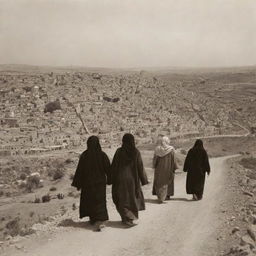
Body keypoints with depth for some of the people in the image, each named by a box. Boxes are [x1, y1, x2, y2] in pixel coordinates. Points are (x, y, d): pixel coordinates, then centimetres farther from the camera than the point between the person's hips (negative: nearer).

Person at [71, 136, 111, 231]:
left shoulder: (84, 155, -10)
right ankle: (100, 221, -14)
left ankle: (93, 219, 32)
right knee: (99, 201, 4)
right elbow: (108, 169, -5)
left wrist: (78, 184, 0)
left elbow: (80, 170, -7)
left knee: (88, 200, 20)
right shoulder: (102, 155, -9)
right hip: (100, 182, 0)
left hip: (88, 182, 0)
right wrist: (109, 180, 10)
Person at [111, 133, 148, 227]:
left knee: (122, 199, 8)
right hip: (133, 179, 2)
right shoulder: (136, 152, -6)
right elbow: (140, 167, -5)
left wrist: (112, 179, 3)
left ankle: (130, 218, -3)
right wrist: (143, 180, 4)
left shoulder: (119, 151, -9)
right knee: (132, 198, 17)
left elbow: (114, 166, -6)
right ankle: (133, 217, 22)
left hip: (121, 179, -1)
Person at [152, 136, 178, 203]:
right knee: (167, 182, 12)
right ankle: (167, 196, 18)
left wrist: (155, 166, 13)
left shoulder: (157, 149, -4)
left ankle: (160, 197, 2)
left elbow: (154, 159, 2)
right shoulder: (171, 149, -9)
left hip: (159, 168, 2)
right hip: (168, 169, -1)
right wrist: (174, 167, 0)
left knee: (159, 182, 8)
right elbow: (173, 160, -7)